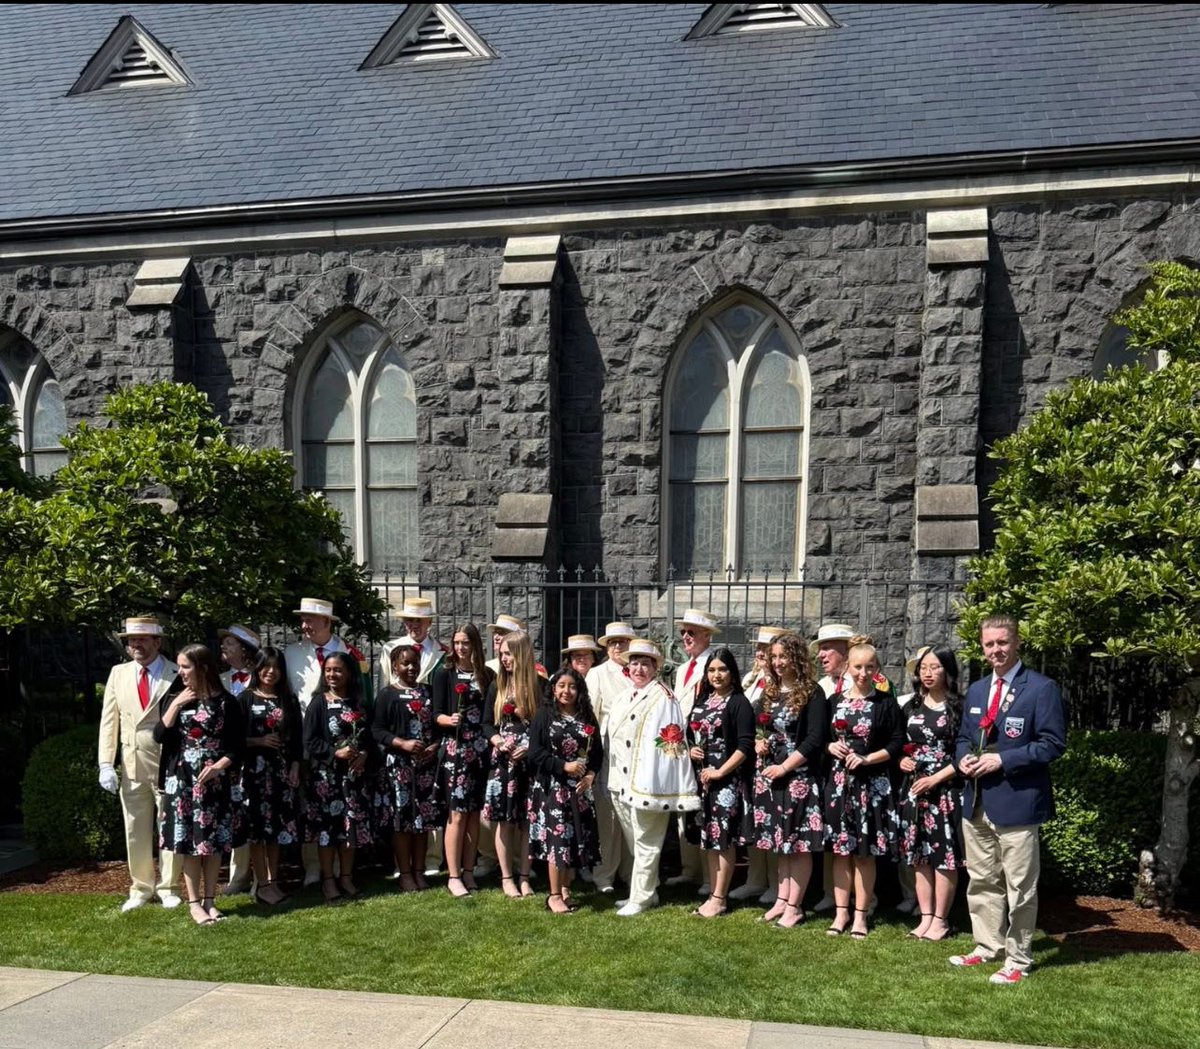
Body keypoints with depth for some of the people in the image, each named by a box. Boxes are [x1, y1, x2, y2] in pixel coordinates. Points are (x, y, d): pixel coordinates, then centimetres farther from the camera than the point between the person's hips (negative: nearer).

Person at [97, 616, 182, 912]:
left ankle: (168, 887, 20)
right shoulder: (118, 674, 6)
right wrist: (106, 764, -2)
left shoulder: (177, 675, -6)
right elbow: (108, 721, 6)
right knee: (135, 831, 11)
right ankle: (141, 888, 25)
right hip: (131, 766, 4)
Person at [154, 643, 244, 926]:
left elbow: (238, 745, -1)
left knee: (214, 840, 4)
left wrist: (219, 766, -15)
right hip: (182, 779, 1)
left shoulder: (226, 702, -2)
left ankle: (209, 900, 14)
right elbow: (159, 737, -6)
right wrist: (176, 705, -12)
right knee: (188, 840, 1)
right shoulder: (173, 698, 5)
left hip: (214, 780, -1)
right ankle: (194, 903, 9)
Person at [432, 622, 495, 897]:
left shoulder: (488, 675, 10)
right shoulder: (444, 673, 1)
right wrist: (450, 720, -24)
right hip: (455, 750, -3)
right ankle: (453, 876, -1)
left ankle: (468, 871, 15)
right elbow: (436, 713, -4)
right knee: (457, 813, -6)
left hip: (481, 750, 3)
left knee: (474, 812, 7)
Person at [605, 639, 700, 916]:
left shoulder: (663, 698, -9)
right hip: (621, 781, 8)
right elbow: (610, 736, 21)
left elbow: (670, 741, -17)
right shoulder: (623, 699, 15)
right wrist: (613, 777, 17)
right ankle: (646, 891, 29)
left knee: (645, 843, 1)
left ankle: (641, 897, 10)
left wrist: (649, 780, -23)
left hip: (647, 781, -8)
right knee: (633, 841, 17)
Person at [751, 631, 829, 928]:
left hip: (799, 776, -6)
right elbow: (759, 728, 22)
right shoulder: (769, 692, 12)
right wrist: (759, 744, 0)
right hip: (768, 775, 6)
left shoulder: (812, 693, -8)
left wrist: (784, 767, -14)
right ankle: (781, 900, 21)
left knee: (799, 842, -1)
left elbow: (815, 739, -13)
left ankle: (794, 906, 6)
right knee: (778, 840, 12)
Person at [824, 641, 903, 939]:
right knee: (840, 849, 7)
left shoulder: (885, 702, -3)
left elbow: (897, 744, -5)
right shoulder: (836, 701, 7)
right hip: (839, 782, 3)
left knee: (865, 852, 3)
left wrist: (867, 759, -15)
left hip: (871, 783, -3)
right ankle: (841, 912, 16)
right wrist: (831, 747, -6)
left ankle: (860, 915, 14)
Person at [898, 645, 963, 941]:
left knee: (944, 856, -1)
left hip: (945, 790, -5)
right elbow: (898, 745, 18)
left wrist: (935, 778, -13)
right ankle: (926, 917, 17)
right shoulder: (910, 708, 10)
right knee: (919, 857, 8)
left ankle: (941, 920, 10)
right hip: (913, 789, 5)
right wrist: (901, 761, -3)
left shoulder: (958, 708, -4)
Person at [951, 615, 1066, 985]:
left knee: (1019, 887, 3)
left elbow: (1053, 743, -13)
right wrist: (963, 757, -1)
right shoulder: (976, 690, 14)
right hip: (977, 801, 7)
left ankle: (1018, 961, 15)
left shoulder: (1042, 689, -8)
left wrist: (1002, 760, -18)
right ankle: (987, 947, 30)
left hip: (1016, 802, -7)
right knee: (981, 882, 16)